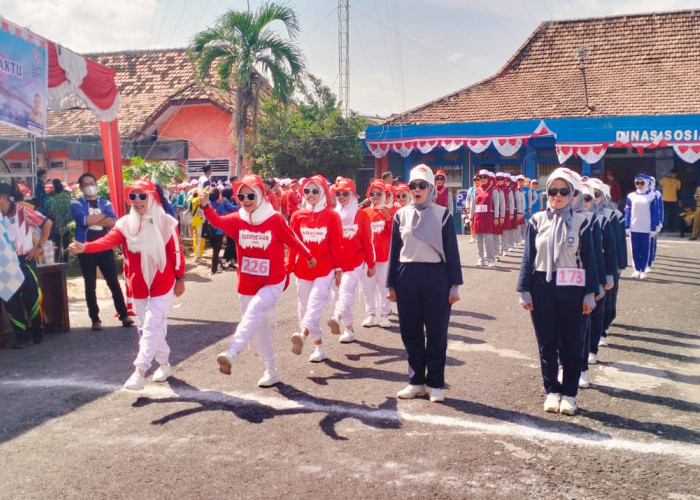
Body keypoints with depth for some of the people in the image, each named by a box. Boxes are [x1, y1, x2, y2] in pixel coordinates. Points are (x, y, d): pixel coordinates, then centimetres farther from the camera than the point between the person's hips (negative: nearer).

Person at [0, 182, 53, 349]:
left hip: (24, 261, -5)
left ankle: (37, 334, 13)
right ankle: (22, 336, 9)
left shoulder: (22, 211, -8)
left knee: (32, 297, -1)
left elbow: (47, 224, -6)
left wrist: (39, 246, -6)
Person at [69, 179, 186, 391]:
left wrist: (180, 278, -1)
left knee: (152, 326, -12)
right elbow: (108, 240, -20)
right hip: (139, 285, 5)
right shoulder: (125, 224, -3)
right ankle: (164, 364, 32)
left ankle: (139, 372, -13)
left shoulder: (166, 222, -9)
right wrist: (84, 247, -37)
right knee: (147, 327, 14)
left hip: (163, 284, -4)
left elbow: (176, 252, -4)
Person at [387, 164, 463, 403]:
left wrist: (454, 285, -4)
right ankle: (416, 381, 20)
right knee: (411, 332, 8)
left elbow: (451, 250, 1)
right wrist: (391, 285, 7)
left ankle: (435, 383, 14)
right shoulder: (401, 215, 7)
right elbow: (394, 251, 10)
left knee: (437, 333, 3)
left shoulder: (442, 214, 1)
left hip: (435, 276, -2)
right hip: (406, 277, 2)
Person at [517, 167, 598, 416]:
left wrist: (590, 293, -1)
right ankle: (552, 391, 20)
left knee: (571, 343, 6)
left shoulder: (580, 222, 0)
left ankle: (569, 393, 18)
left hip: (571, 288, -1)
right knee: (547, 342, 8)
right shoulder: (537, 221, 2)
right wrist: (524, 290, -1)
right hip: (542, 287, 1)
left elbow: (588, 259, 1)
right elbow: (528, 257, 3)